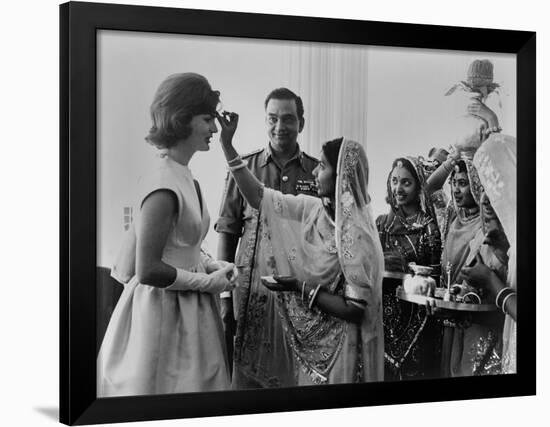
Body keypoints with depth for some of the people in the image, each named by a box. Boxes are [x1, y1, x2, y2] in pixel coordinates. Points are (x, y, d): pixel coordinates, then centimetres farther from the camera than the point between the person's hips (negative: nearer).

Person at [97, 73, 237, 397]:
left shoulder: (185, 177, 6)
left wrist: (212, 265, 4)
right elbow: (148, 270, -24)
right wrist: (208, 281, -14)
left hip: (188, 310, 9)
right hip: (164, 312, -9)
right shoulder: (164, 185, -23)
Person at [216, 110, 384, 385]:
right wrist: (227, 143, -4)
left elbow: (356, 310, -21)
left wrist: (301, 289, -20)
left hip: (338, 348, -6)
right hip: (309, 341, 7)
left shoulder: (358, 237, -22)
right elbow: (257, 197, 0)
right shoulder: (313, 210, -3)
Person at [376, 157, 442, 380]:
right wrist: (381, 263, -16)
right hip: (386, 312, 2)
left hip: (420, 314, -2)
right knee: (383, 371, 1)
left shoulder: (431, 225, 0)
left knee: (417, 370, -2)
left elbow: (438, 271, -1)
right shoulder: (382, 223, 8)